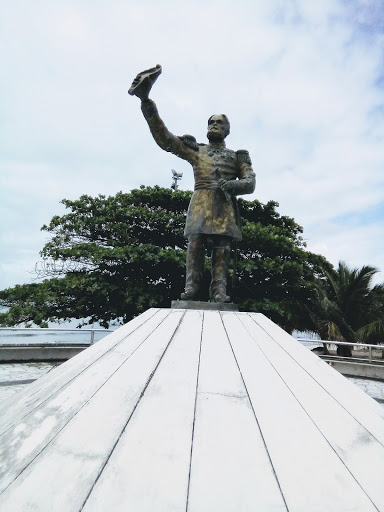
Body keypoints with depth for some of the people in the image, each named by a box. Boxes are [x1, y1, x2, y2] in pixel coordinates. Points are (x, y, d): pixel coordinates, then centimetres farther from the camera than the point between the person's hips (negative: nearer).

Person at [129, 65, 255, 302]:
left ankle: (219, 291, -15)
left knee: (222, 247, -10)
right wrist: (147, 104, 3)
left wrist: (231, 186, -11)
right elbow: (165, 139, 13)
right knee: (196, 242, -15)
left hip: (225, 205, 1)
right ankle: (192, 287, -18)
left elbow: (250, 182, 12)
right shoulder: (196, 150, 23)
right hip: (201, 202, 0)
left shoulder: (237, 156, 23)